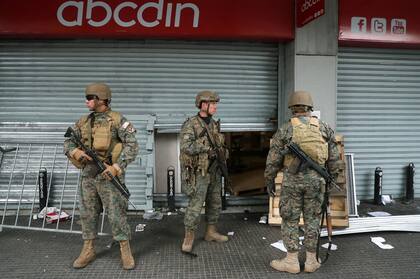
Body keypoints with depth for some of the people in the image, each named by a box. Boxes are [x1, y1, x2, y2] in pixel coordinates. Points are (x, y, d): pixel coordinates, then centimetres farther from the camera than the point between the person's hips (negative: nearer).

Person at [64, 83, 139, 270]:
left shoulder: (117, 120, -7)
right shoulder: (83, 121, 11)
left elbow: (132, 145, -14)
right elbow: (68, 143, 12)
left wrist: (117, 167, -23)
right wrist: (76, 152, -11)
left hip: (109, 175, -6)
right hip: (88, 175, 6)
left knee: (116, 214, -3)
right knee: (87, 214, 12)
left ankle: (125, 251, 10)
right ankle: (88, 251, 26)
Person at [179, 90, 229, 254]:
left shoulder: (214, 124, 9)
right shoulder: (191, 124, -14)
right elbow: (186, 147, -26)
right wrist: (208, 147, -23)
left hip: (214, 171, 8)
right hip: (199, 173, -7)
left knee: (215, 203, 15)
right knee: (195, 206, -5)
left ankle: (211, 232, 30)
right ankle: (189, 238, 10)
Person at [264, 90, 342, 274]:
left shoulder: (285, 129, -5)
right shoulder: (324, 128, 3)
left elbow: (273, 160, -4)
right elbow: (333, 157, 7)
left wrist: (269, 181, 7)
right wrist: (331, 177, 20)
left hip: (292, 180, -3)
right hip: (315, 179, 3)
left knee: (290, 220, 7)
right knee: (312, 219, 11)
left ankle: (292, 262, 13)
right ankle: (311, 261, 19)